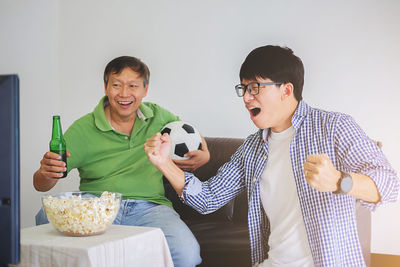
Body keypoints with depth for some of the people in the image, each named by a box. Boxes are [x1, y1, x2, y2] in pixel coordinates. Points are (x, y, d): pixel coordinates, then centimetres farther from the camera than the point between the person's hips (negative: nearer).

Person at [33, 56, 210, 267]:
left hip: (149, 206, 0)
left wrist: (203, 156, 6)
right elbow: (40, 185, 0)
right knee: (47, 215, -32)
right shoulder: (83, 129, 3)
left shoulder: (159, 117, 12)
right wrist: (46, 173, -26)